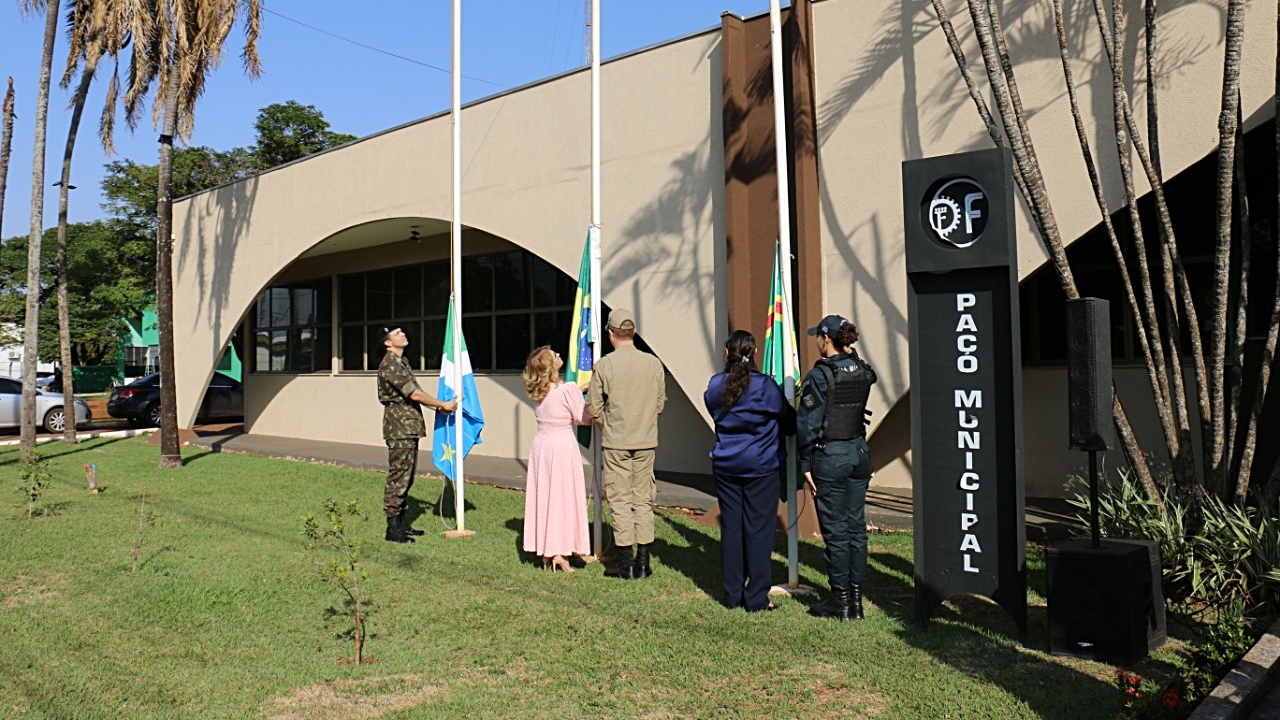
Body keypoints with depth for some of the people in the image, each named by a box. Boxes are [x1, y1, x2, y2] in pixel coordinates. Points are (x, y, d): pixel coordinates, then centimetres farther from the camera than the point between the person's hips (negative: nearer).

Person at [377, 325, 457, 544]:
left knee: (406, 476, 14)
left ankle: (401, 522, 22)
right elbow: (414, 394, -19)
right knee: (398, 476, -6)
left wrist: (438, 406, 6)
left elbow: (417, 392, 18)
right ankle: (393, 529, -1)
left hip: (409, 428, 10)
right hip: (399, 428, -10)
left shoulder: (402, 362, 17)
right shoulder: (390, 365, -15)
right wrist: (443, 404, -11)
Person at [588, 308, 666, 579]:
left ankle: (626, 564, 8)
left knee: (620, 500, 4)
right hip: (646, 441, 3)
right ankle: (643, 562, 13)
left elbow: (593, 407, -6)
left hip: (616, 443, -3)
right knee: (643, 500, 10)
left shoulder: (604, 365, -9)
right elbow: (660, 402, 7)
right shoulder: (653, 363, -1)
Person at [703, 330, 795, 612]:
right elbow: (790, 422, 2)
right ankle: (756, 599, 7)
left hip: (725, 467, 4)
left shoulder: (715, 386, -1)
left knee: (730, 528, 10)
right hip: (761, 467, -3)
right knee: (759, 530, 3)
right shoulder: (765, 386, -10)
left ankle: (732, 596, 17)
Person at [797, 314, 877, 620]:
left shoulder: (820, 375, -14)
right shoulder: (862, 371, 4)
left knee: (835, 530, 2)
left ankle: (840, 601, 10)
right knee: (856, 526, 11)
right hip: (860, 452, 6)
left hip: (830, 457, -6)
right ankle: (856, 599, 19)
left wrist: (806, 465, -6)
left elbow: (807, 425, -14)